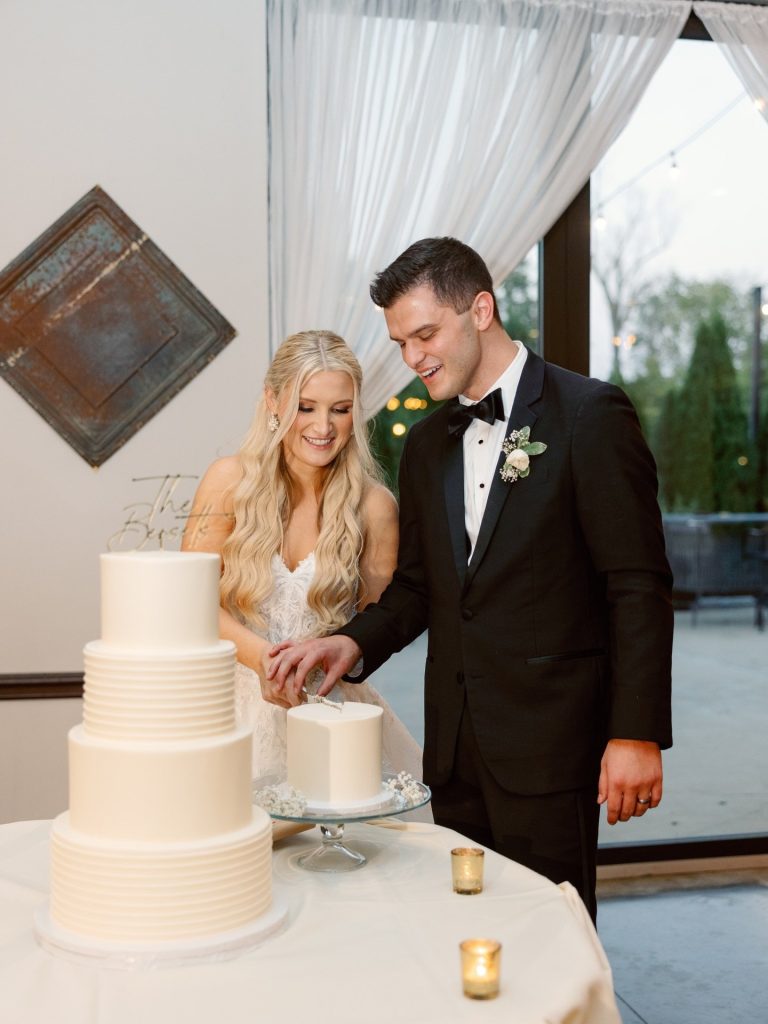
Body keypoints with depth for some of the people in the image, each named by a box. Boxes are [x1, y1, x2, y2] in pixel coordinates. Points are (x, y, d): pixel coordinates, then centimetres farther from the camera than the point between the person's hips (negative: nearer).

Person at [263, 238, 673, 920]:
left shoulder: (589, 414, -8)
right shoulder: (427, 444, 13)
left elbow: (639, 587, -10)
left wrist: (637, 733, -14)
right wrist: (352, 643, -2)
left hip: (548, 741, -6)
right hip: (455, 744, 6)